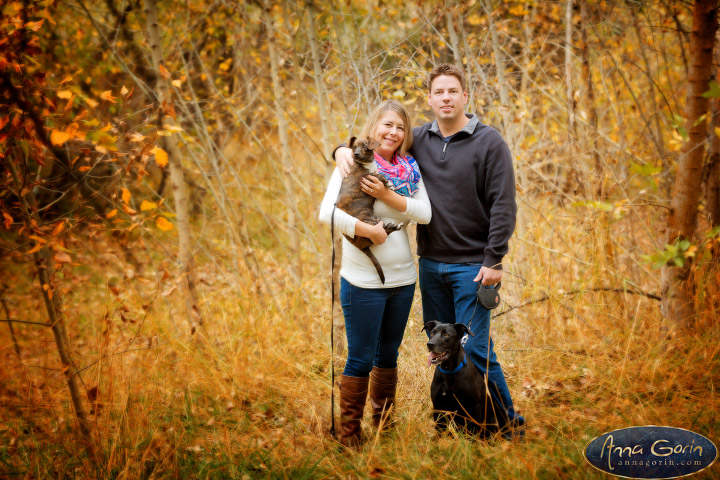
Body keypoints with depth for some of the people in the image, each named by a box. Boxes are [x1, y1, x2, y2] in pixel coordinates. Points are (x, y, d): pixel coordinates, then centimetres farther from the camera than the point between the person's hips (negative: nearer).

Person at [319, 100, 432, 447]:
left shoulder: (409, 169, 6)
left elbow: (425, 213, -6)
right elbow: (328, 212, -20)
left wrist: (386, 195, -16)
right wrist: (369, 231, -19)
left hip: (403, 279, 5)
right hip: (363, 283, -5)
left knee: (388, 356, 16)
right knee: (361, 359, -1)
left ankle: (383, 425, 28)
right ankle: (348, 434, 10)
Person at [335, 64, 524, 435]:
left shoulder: (489, 143, -7)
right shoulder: (417, 140, 5)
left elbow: (503, 206, -10)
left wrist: (494, 261, -14)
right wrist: (344, 150, -4)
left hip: (471, 265, -5)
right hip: (430, 264, 5)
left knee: (475, 348, -7)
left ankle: (508, 421, 6)